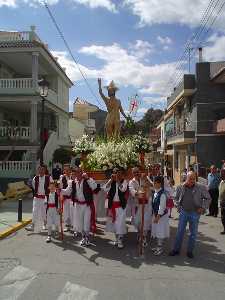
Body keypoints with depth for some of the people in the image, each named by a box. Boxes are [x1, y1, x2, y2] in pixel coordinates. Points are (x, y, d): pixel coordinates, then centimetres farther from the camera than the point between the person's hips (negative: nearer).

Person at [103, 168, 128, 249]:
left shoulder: (124, 181, -4)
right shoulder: (111, 182, 5)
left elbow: (123, 189, -23)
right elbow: (105, 189, -9)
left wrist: (118, 180, -21)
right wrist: (111, 180, -14)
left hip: (121, 205, -4)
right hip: (112, 204, 4)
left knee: (120, 223, -6)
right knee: (114, 222, 12)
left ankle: (120, 241, 3)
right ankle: (117, 238, 28)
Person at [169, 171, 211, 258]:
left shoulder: (201, 188, -10)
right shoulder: (180, 187, -5)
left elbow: (208, 198, 1)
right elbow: (176, 198, 10)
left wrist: (203, 208, -7)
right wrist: (178, 207, 0)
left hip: (195, 213, -1)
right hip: (183, 212, 1)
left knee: (193, 233, 11)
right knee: (180, 231, 8)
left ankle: (190, 251, 26)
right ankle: (176, 249, 21)